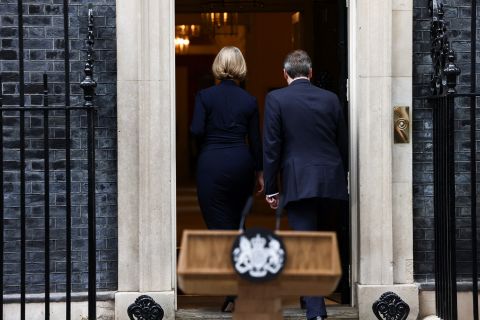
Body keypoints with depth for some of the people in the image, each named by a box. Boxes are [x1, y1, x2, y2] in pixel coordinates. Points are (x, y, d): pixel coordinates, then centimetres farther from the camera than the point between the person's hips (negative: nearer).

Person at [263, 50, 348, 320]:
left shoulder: (276, 99, -3)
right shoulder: (330, 99, 6)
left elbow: (271, 147, -5)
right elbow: (343, 145, 11)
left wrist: (271, 188, 0)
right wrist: (342, 180, 22)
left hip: (298, 183, -4)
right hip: (330, 182, 4)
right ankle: (313, 295, 32)